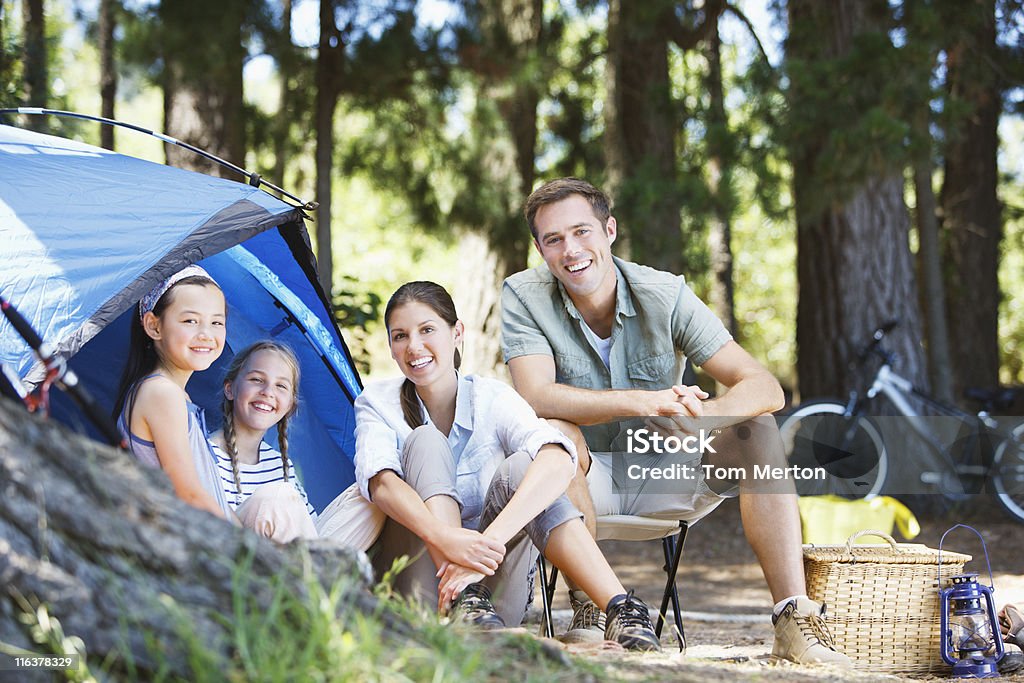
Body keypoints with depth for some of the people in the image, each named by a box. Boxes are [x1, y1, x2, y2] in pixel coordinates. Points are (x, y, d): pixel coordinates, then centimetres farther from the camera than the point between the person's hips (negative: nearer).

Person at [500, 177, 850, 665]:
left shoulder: (666, 295, -11)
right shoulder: (524, 297, -11)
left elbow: (764, 387, -17)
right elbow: (536, 396, -28)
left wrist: (706, 413, -40)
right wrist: (645, 402, -40)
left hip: (663, 479, 2)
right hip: (584, 479, -2)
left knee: (755, 431, -21)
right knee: (556, 433, -32)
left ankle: (795, 621, -29)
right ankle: (588, 610, -26)